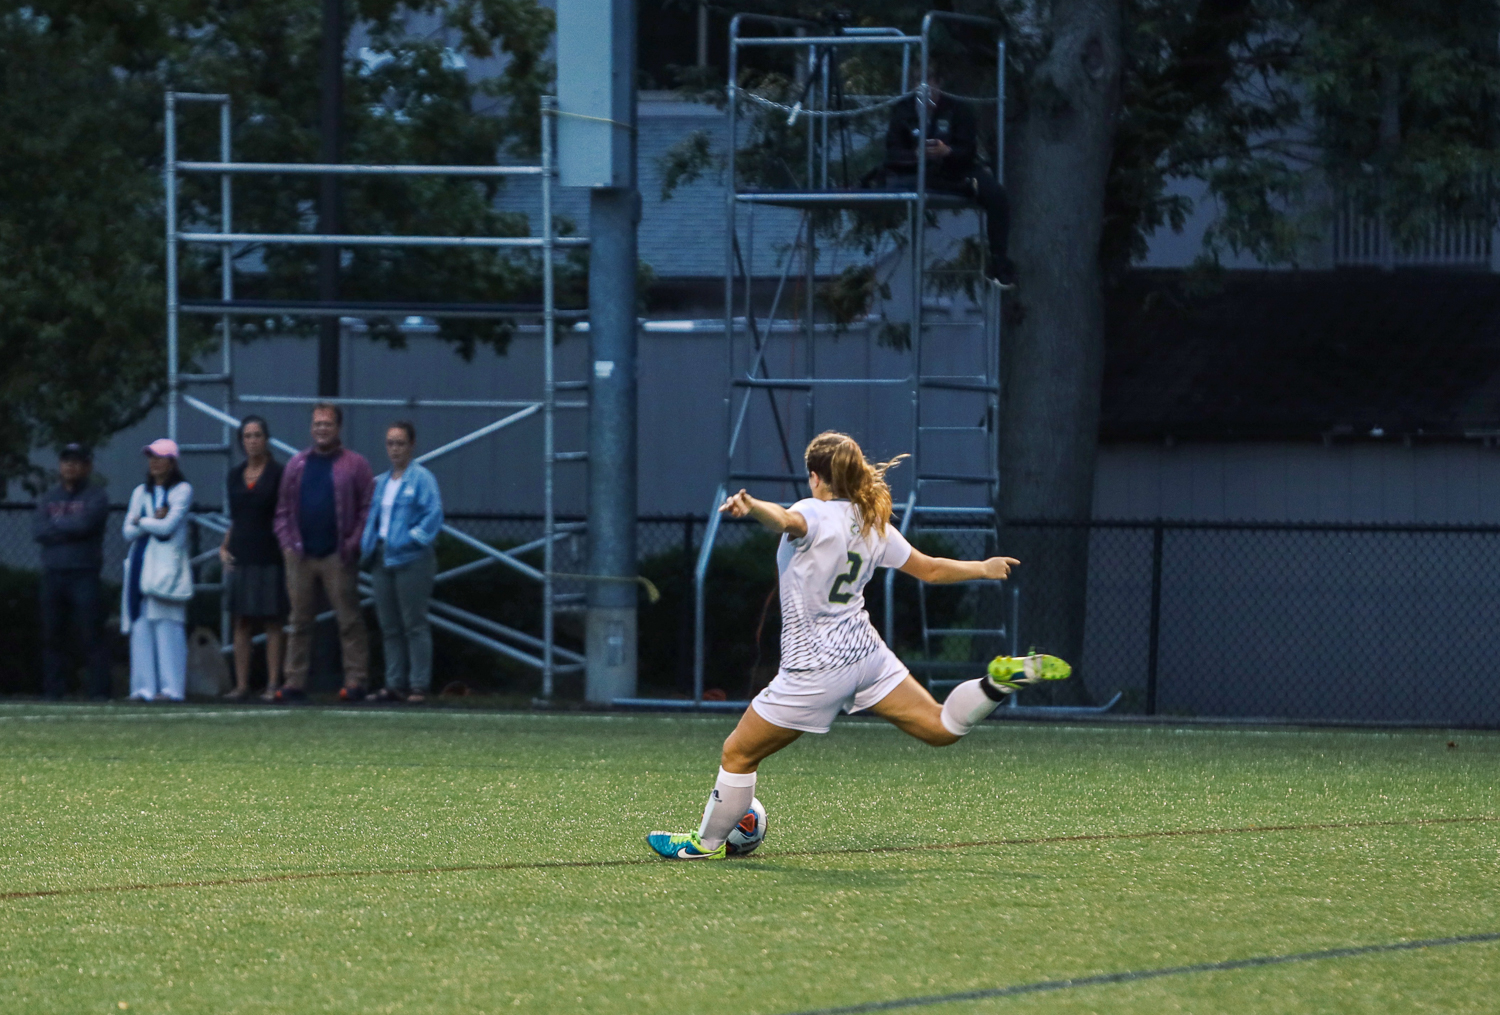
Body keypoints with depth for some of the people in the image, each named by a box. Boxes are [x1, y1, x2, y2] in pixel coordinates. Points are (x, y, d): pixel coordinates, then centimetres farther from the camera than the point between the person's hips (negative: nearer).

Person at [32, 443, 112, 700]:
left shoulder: (96, 496, 4)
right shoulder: (48, 498, 18)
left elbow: (84, 524, -13)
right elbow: (38, 531, 3)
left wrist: (56, 525, 0)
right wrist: (69, 528, -6)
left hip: (84, 575, -5)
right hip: (52, 574, 5)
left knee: (89, 635, -10)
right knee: (51, 634, 3)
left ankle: (99, 689, -9)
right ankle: (53, 690, 7)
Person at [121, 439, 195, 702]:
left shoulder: (182, 490, 2)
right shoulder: (141, 492, 18)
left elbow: (168, 526, -9)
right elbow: (129, 532, 10)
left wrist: (142, 522, 4)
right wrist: (154, 521, -5)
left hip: (167, 566, -5)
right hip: (141, 563, 5)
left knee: (167, 624, -10)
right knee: (141, 625, -1)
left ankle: (170, 687, -11)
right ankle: (144, 687, -1)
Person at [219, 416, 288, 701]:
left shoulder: (278, 473, -2)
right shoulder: (235, 475, 12)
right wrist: (224, 547, 6)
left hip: (269, 556, -5)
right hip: (241, 557, 5)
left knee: (273, 623, -3)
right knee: (241, 623, 4)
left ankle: (273, 684, -1)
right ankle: (241, 684, 7)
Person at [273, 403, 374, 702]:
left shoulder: (354, 465, 3)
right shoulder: (297, 465, 14)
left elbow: (368, 508, 0)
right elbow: (283, 510, 16)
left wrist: (353, 544, -9)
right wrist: (287, 543, 3)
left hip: (337, 556, -4)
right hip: (301, 555, 4)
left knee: (349, 621, -3)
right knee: (300, 621, 4)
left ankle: (355, 680, -1)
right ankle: (295, 682, 6)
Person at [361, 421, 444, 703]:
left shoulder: (422, 478, -4)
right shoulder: (381, 481, 17)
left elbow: (434, 514, -11)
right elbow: (373, 516, 23)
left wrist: (413, 538, -16)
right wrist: (369, 544, 8)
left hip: (411, 560, -7)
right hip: (383, 558, 7)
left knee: (414, 625, -5)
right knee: (390, 627, 8)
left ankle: (419, 686, -4)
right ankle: (395, 685, 12)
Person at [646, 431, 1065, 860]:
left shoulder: (816, 515, -15)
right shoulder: (874, 525, 6)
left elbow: (785, 520, -41)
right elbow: (930, 569, 16)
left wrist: (752, 507, -63)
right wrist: (983, 568, 34)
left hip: (816, 671, -7)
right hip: (865, 652, 7)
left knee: (737, 754, 7)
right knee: (940, 728, 9)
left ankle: (708, 842, 16)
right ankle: (1000, 681, -13)